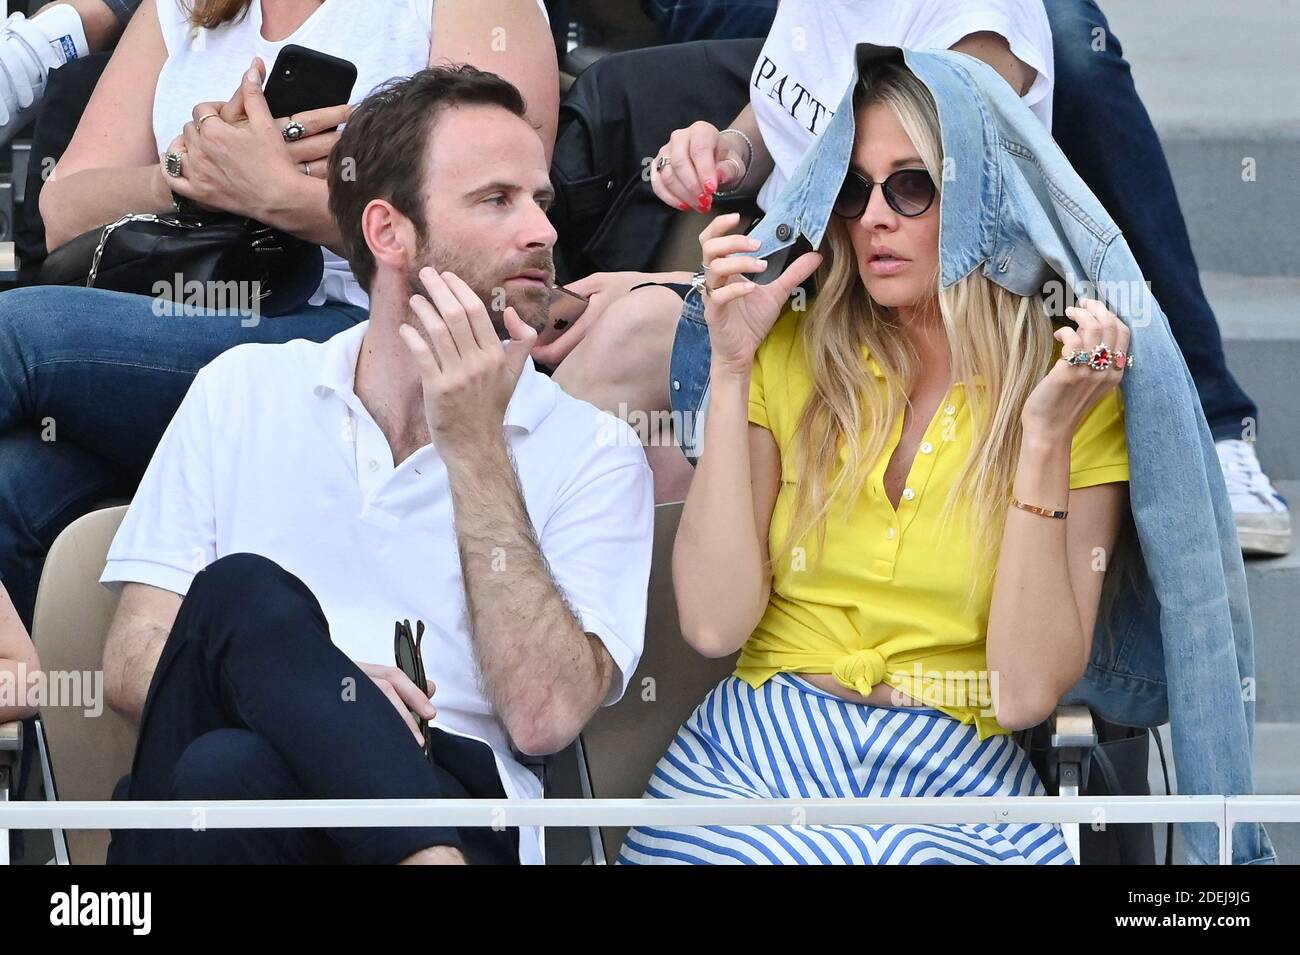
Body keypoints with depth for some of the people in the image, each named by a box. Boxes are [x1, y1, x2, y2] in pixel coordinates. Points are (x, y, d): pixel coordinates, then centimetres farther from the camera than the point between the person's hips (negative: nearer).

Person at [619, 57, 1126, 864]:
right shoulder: (792, 355, 8)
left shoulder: (1079, 392, 1)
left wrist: (1045, 438, -15)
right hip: (756, 757, 1)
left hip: (958, 780, -1)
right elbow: (715, 625, -5)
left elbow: (1027, 694, -9)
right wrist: (731, 369, -6)